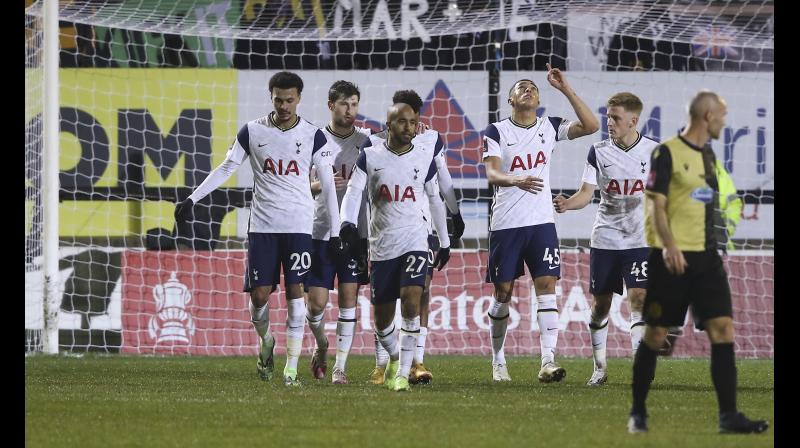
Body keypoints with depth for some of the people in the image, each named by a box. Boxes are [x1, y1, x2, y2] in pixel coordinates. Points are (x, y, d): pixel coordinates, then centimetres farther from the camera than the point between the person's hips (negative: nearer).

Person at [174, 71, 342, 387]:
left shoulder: (313, 136, 2)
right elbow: (225, 169, 9)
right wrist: (192, 198, 0)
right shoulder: (253, 132, 4)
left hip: (298, 226, -1)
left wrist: (335, 232, 0)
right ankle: (266, 343, 27)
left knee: (295, 292, -8)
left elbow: (328, 186, 4)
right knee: (259, 295, -3)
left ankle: (291, 368, -4)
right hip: (262, 224, 1)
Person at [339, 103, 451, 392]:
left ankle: (403, 374, -18)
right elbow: (353, 191, -7)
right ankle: (394, 359, 37)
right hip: (381, 245, 1)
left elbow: (435, 199, 16)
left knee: (411, 301, -22)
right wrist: (348, 223, -27)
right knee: (383, 318, 6)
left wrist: (445, 242, 21)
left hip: (415, 240, -1)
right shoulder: (370, 156, 1)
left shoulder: (424, 156, 5)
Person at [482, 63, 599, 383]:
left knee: (547, 287, -10)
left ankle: (548, 359, -17)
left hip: (541, 222, 1)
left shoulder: (550, 127, 8)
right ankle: (498, 361, 18)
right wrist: (516, 180, -35)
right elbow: (492, 174, -12)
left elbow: (591, 126, -3)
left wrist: (565, 89, -8)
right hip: (505, 224, -1)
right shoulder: (496, 132, 0)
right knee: (502, 293, 4)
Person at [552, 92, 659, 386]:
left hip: (640, 241, -2)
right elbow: (586, 194, -3)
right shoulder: (599, 152, 1)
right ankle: (599, 368, 19)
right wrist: (567, 204, -24)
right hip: (604, 239, 2)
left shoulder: (654, 151, -1)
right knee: (601, 304, 6)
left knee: (638, 298, -15)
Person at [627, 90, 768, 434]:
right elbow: (656, 206, -13)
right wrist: (668, 245, -26)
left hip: (706, 256, 6)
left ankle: (728, 415, -9)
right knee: (656, 334, 1)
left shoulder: (708, 155, 16)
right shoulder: (667, 153, -7)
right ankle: (637, 412, 14)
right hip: (672, 258, -6)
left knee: (722, 328, -6)